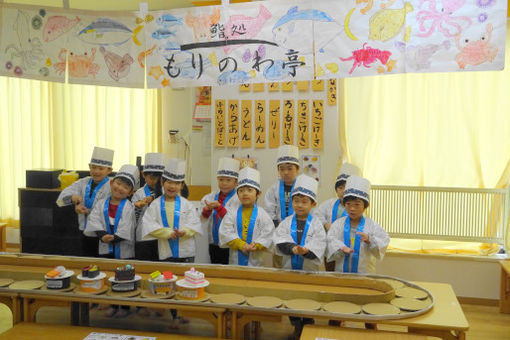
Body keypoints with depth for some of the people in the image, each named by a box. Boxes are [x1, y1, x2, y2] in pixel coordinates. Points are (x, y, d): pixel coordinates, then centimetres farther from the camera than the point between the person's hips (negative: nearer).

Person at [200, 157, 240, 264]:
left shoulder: (239, 199, -8)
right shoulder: (210, 197, 7)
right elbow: (202, 221, 5)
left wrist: (218, 207, -26)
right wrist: (206, 210, -15)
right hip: (214, 246, 5)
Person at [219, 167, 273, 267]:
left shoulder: (262, 214, 0)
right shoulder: (232, 212, 4)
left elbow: (268, 234, -6)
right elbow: (226, 232, -5)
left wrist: (255, 246, -19)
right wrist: (241, 245, -16)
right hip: (236, 258, 1)